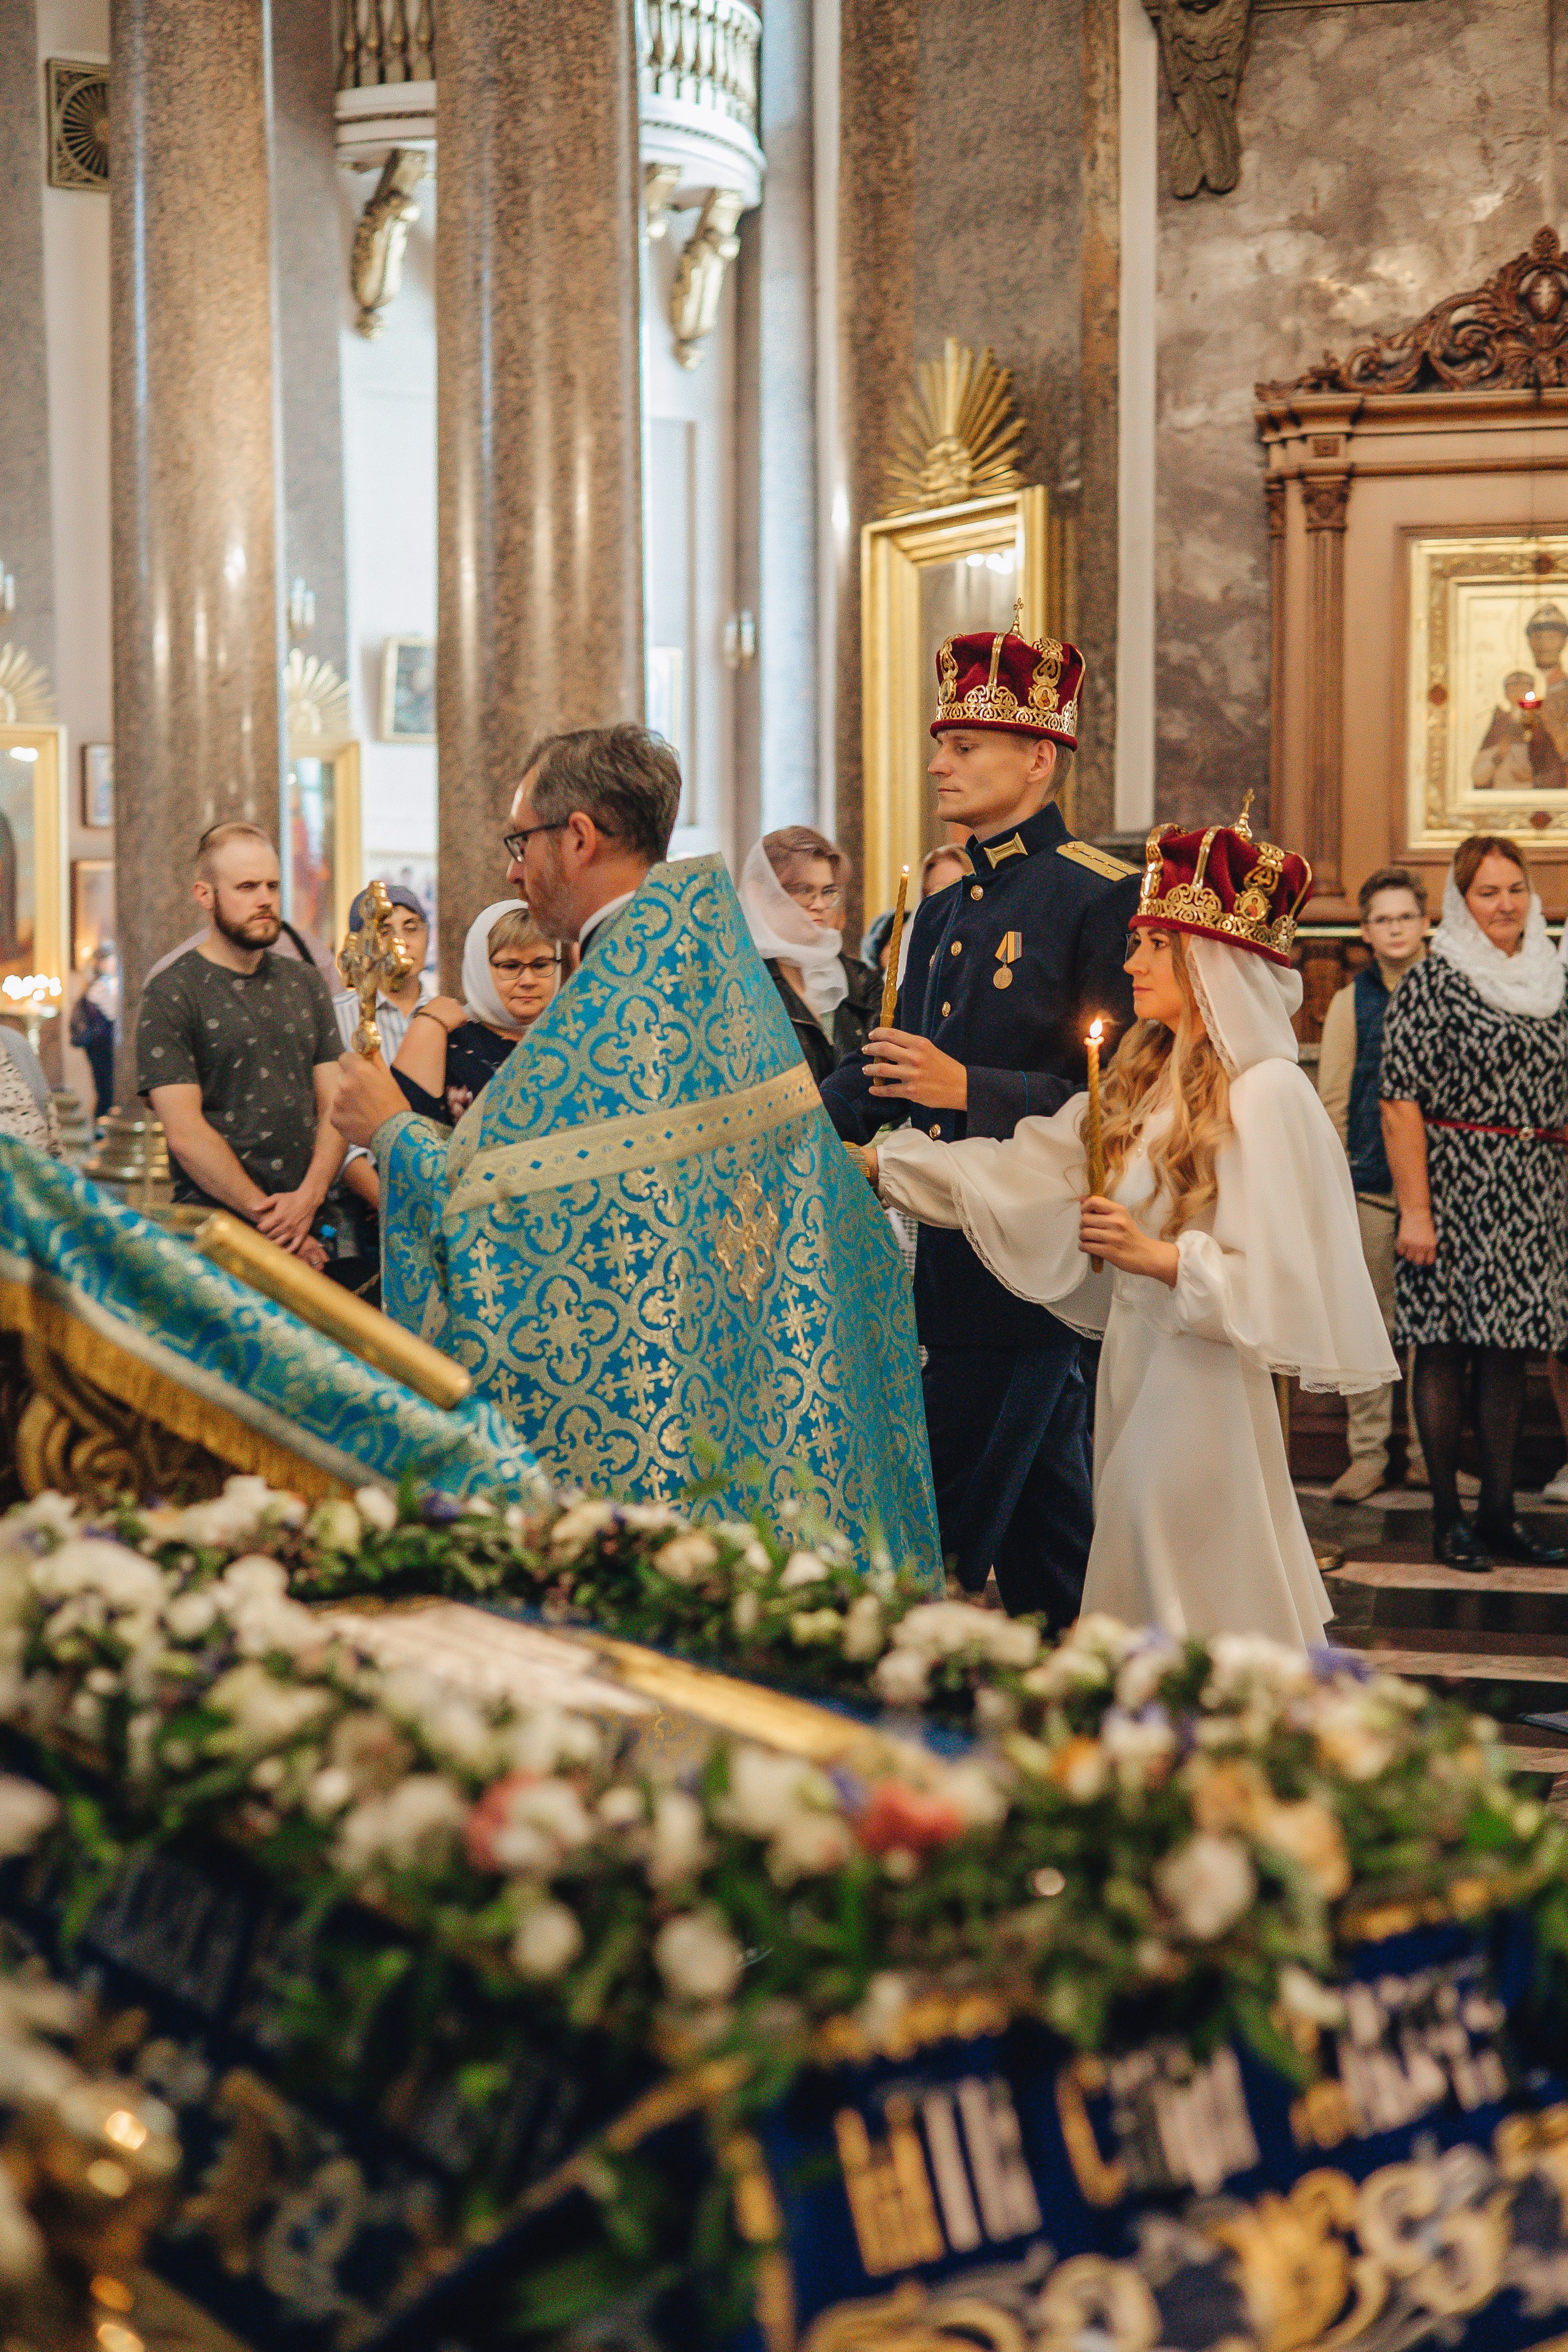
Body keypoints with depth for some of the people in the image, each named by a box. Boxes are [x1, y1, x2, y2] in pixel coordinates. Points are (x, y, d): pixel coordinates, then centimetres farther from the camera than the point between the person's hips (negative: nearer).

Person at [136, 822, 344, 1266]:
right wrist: (266, 1216, -14)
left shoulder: (305, 983, 13)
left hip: (313, 1229, 5)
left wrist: (308, 1197, -10)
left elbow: (334, 1103, 7)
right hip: (218, 1237, -4)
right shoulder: (171, 993, -4)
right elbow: (186, 1134, -12)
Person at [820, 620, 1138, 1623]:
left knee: (944, 1526, -8)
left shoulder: (1101, 896, -10)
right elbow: (893, 1075, 22)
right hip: (951, 1251, 8)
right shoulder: (942, 909, 17)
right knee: (1045, 1522, 15)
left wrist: (971, 1090, -23)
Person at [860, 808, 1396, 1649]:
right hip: (1134, 1363, 8)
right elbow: (1029, 1167, 10)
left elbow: (1281, 1279, -16)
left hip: (1205, 1382, -8)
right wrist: (879, 1165, 6)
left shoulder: (1266, 1093, -14)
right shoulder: (1149, 1080, 11)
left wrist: (1160, 1256, -22)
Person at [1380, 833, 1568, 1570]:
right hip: (1457, 1185, -5)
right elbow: (1402, 1103, -10)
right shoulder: (1432, 984, -5)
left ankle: (1499, 1515, 15)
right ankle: (1448, 1517, 6)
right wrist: (1415, 1209, -15)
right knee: (1446, 1351, -2)